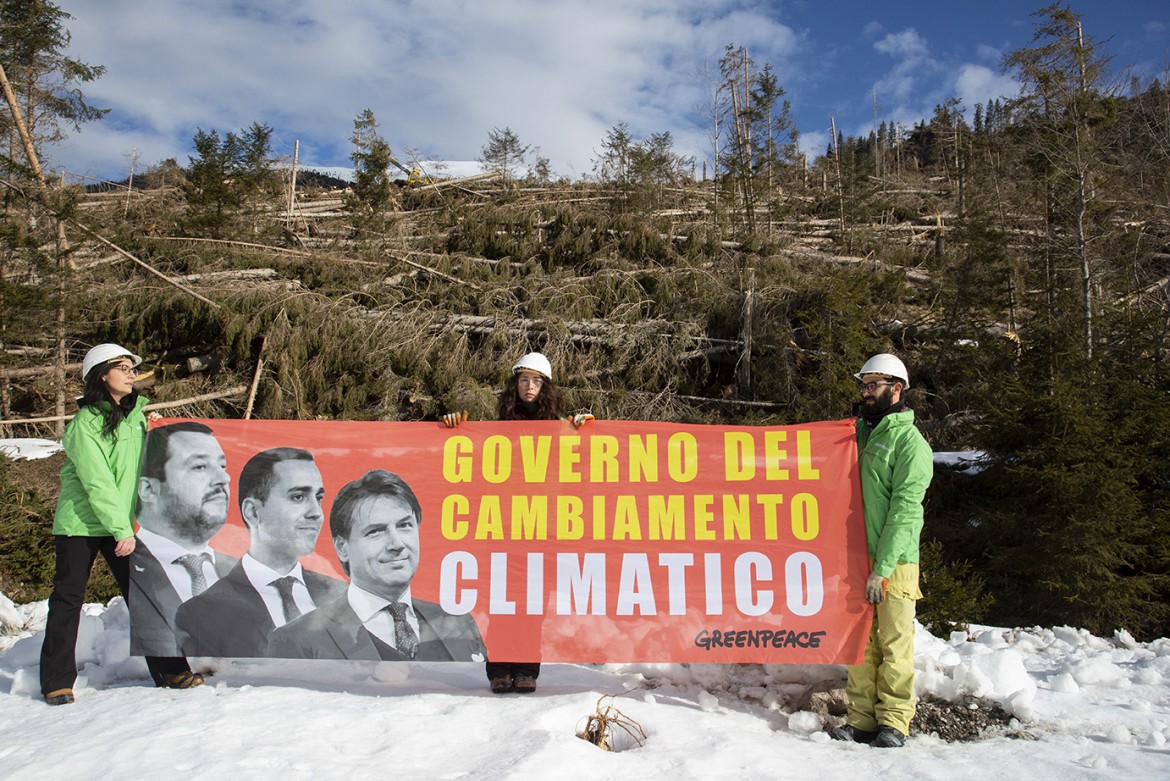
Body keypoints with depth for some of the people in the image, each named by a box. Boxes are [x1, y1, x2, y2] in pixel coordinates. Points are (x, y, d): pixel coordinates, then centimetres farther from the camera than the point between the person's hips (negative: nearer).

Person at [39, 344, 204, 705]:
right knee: (68, 599, 5)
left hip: (123, 523, 5)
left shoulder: (137, 413, 6)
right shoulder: (84, 422, -13)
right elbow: (97, 483, -19)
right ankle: (57, 681, 17)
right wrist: (121, 529, -22)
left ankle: (169, 669, 7)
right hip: (79, 522, -5)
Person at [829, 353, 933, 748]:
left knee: (895, 640, 0)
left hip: (894, 560, -6)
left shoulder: (910, 441, -5)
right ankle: (861, 719, 15)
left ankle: (894, 720, 11)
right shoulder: (858, 431, 14)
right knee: (860, 639, 8)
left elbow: (905, 510, -12)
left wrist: (881, 568, -18)